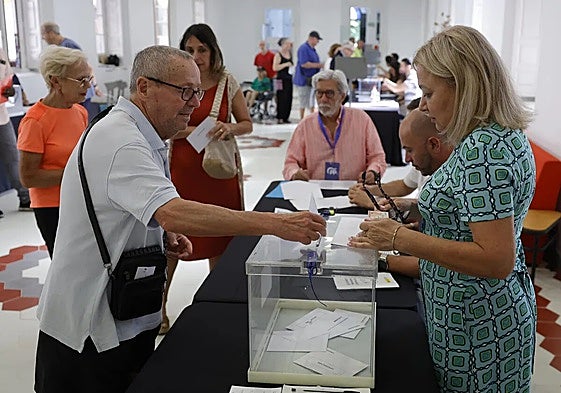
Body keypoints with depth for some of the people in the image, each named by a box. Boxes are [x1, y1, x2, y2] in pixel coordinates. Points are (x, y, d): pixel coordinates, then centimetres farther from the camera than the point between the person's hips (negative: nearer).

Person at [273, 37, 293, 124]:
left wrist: (292, 65, 9)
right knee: (281, 99, -8)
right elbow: (275, 68, -15)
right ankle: (280, 118, -3)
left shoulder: (290, 54, 14)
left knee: (289, 98, 5)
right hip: (281, 79, -7)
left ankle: (286, 117, 12)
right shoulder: (278, 55, -6)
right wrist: (286, 64, -17)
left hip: (289, 79, 7)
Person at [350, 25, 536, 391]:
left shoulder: (483, 149, -26)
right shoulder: (504, 134, 6)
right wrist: (417, 210, 9)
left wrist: (401, 238, -26)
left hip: (476, 327, -9)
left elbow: (497, 260, -30)